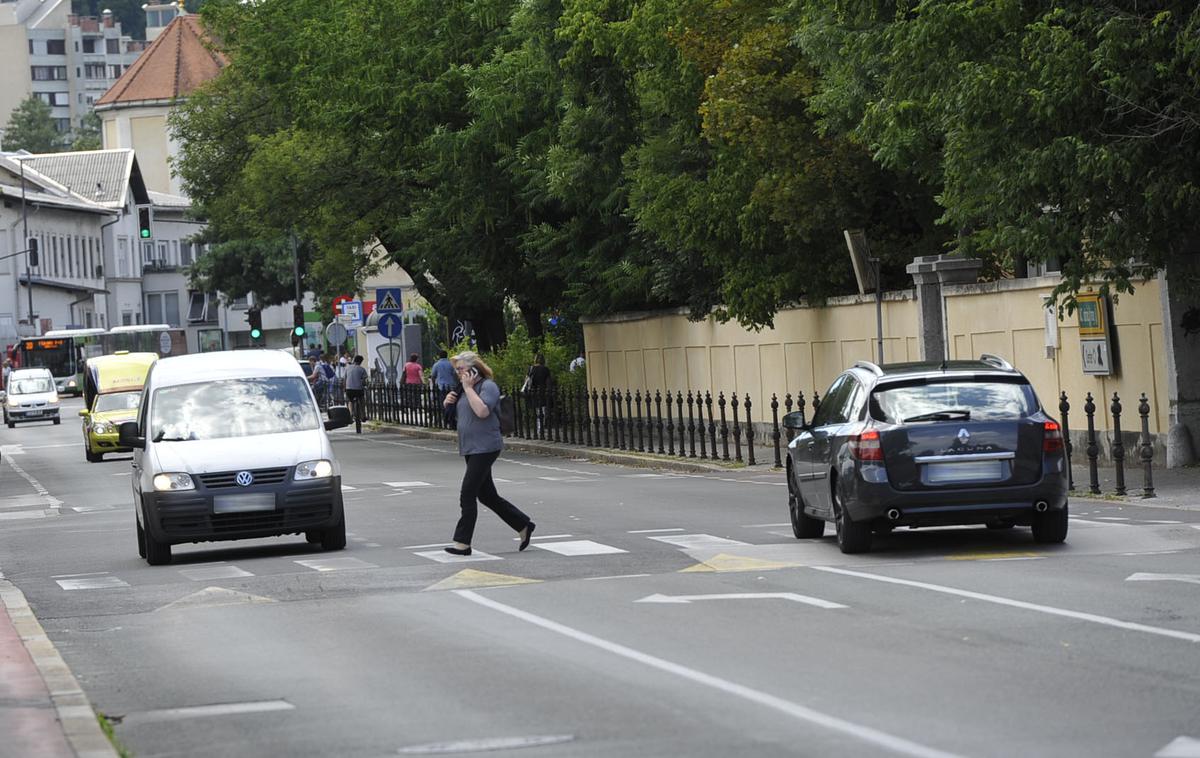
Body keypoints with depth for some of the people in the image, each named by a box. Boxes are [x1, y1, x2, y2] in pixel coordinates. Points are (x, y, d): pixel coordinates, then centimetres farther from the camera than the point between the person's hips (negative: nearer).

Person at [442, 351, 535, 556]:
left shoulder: (488, 386, -11)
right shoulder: (462, 389, 15)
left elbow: (482, 411, -28)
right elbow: (455, 415, 24)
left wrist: (468, 388, -21)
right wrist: (448, 402, 3)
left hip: (485, 447, -9)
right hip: (470, 449, 9)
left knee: (467, 495, -11)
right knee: (487, 495, 12)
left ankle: (463, 543, -7)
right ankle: (524, 526, 22)